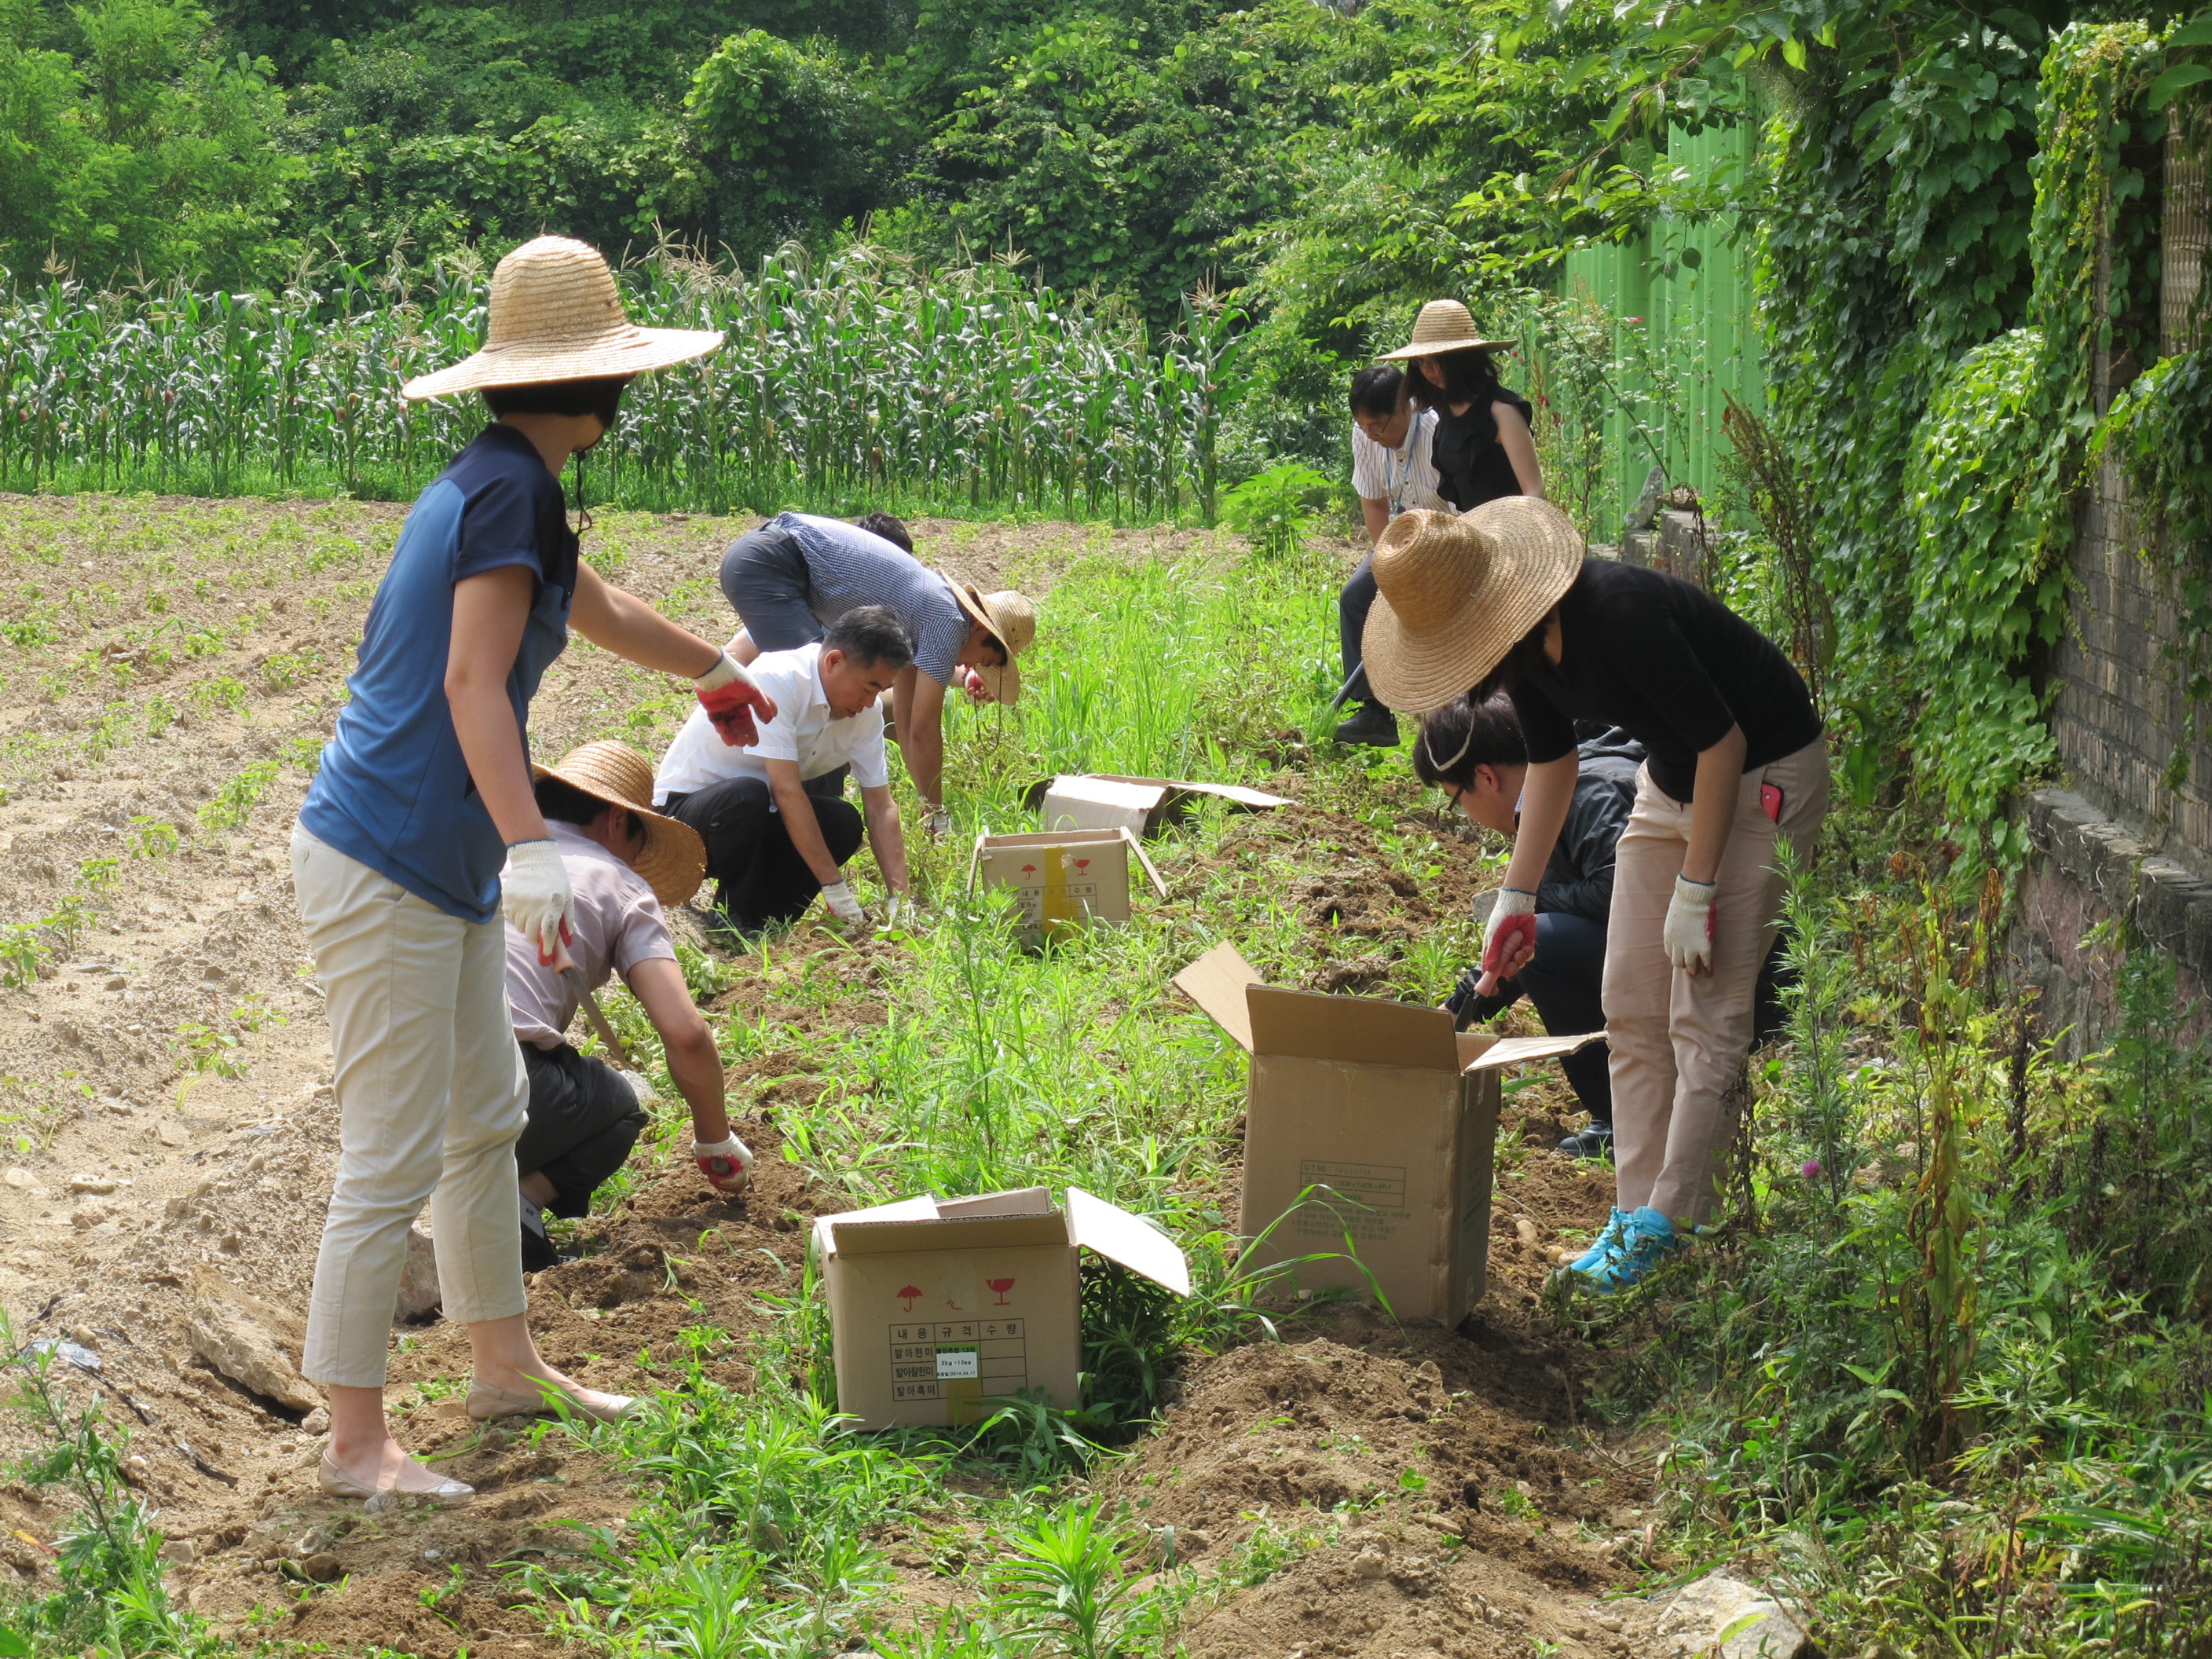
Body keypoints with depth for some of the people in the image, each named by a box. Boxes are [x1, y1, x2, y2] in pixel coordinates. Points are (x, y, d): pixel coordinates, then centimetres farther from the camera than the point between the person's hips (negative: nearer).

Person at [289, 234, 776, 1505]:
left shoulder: (497, 485, 13)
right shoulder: (511, 489, -16)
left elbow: (603, 611, 33)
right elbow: (473, 683, -26)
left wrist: (716, 671, 50)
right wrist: (531, 845, -35)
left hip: (445, 871, 10)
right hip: (386, 865, -10)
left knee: (487, 1116, 21)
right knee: (393, 1162, -5)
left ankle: (508, 1366, 35)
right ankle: (358, 1445, 2)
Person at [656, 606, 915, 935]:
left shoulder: (867, 709, -5)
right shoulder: (776, 680, -27)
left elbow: (881, 808, -4)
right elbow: (787, 792, -31)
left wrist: (900, 899, -14)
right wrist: (835, 888, -31)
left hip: (756, 818, 6)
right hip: (681, 810, -6)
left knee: (844, 823, -20)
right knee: (747, 795, -37)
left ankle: (768, 918, -2)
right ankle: (737, 916, -16)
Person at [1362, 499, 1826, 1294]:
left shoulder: (1619, 616, -34)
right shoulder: (1522, 635, -7)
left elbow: (1722, 742, -26)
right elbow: (1553, 759, 10)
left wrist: (1695, 893, -22)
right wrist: (1516, 896, 9)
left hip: (1764, 776, -9)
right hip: (1671, 781, 9)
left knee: (1705, 1013, -10)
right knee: (1632, 1005, 6)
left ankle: (1667, 1224, -5)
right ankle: (1634, 1208, 11)